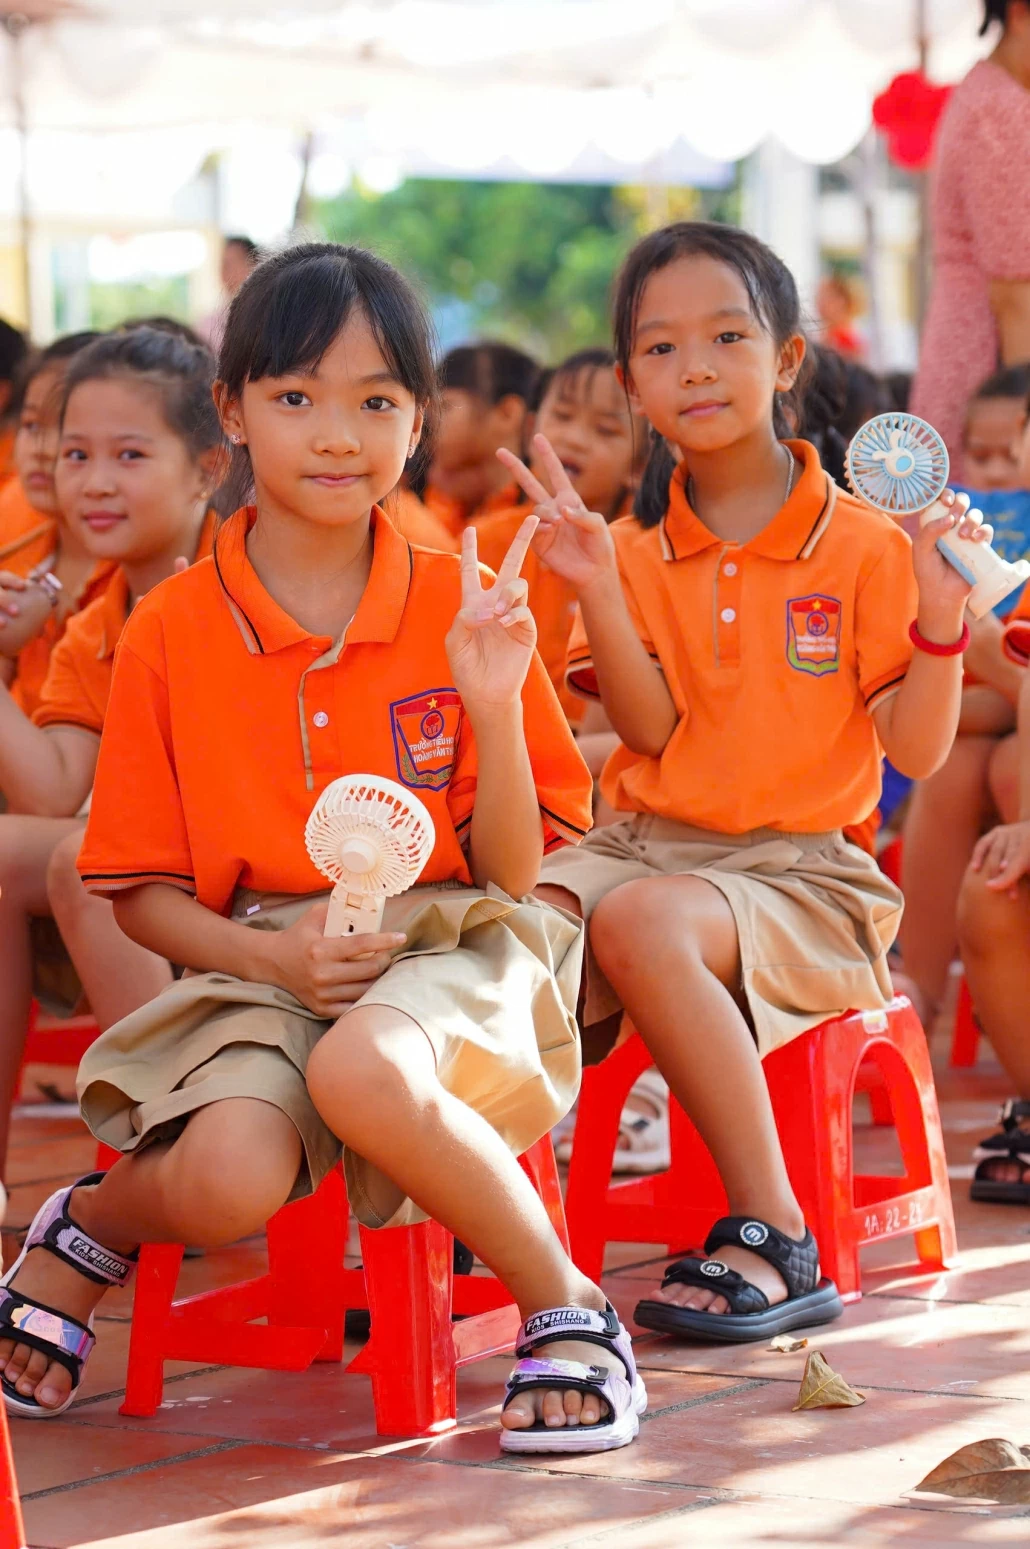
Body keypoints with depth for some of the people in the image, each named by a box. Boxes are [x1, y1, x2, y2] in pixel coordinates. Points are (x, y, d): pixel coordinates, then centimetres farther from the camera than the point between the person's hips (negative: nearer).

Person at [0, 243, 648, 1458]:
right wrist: (269, 953, -13)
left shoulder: (462, 609, 2)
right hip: (253, 964, 1)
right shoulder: (171, 631, 2)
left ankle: (565, 1306, -14)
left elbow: (513, 871, 3)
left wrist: (495, 705, -14)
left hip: (443, 945, -1)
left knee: (362, 1070, -38)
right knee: (228, 1177, -31)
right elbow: (139, 889, 6)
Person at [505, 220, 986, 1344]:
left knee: (644, 921, -35)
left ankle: (775, 1240, -26)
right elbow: (650, 733, -3)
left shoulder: (862, 546, 0)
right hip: (644, 842, 4)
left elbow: (917, 752, -4)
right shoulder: (633, 550, 9)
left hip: (796, 868, -3)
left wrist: (939, 616, -20)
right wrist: (596, 589, -14)